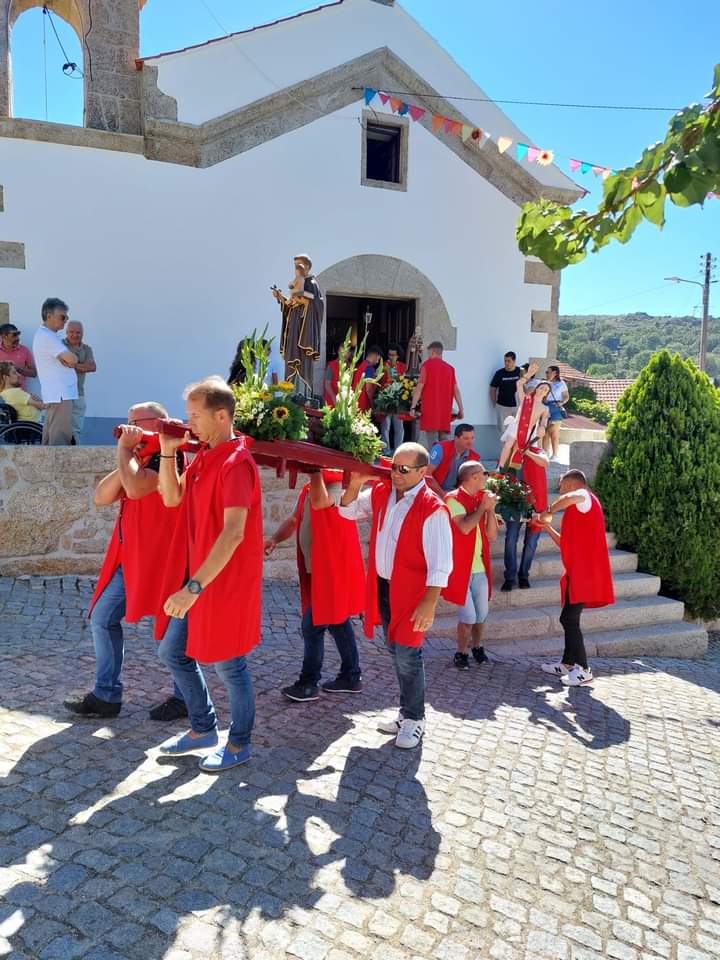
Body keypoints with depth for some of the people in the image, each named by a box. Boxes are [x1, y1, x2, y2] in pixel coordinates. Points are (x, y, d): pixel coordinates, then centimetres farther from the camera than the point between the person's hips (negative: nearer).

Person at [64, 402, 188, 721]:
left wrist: (124, 450, -13)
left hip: (157, 556, -9)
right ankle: (107, 695, 21)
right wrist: (126, 457, -3)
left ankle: (184, 698, 18)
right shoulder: (138, 458, 17)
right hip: (127, 556, 9)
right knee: (102, 619, 10)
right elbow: (101, 498, 8)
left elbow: (135, 488, -28)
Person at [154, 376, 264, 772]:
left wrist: (195, 587, -33)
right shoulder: (205, 455, 7)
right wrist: (168, 452, -1)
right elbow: (171, 498, 12)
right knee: (172, 652, 18)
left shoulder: (236, 463, -22)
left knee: (228, 665, 6)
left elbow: (233, 534, -30)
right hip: (195, 578, 9)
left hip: (225, 581, -9)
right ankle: (203, 728, 36)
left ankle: (239, 744, 28)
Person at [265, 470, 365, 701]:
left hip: (333, 572, -9)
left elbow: (319, 502, -40)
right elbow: (294, 519, 10)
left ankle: (309, 684, 10)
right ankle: (351, 677, 28)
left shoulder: (338, 487, -18)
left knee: (312, 626, -3)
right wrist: (275, 539, -7)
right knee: (337, 622, 16)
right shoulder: (309, 489, 10)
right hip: (318, 571, 9)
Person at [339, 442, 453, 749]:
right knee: (396, 651, 17)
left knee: (407, 655, -2)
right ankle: (407, 712, 34)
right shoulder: (380, 492, 1)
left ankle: (414, 719, 19)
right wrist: (355, 484, -3)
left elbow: (440, 563, -19)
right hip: (382, 586, 7)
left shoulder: (432, 508, -19)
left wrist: (429, 603, -21)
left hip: (411, 592, -7)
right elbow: (348, 512, 15)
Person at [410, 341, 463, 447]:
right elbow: (456, 390, 5)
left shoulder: (427, 365, 0)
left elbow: (419, 387, -7)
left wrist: (413, 407, -6)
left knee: (432, 442, -4)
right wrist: (461, 409, 8)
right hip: (445, 411, 4)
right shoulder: (450, 368, 10)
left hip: (430, 409, -4)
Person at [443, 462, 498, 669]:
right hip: (461, 568, -6)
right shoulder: (454, 498, -11)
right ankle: (461, 653, 15)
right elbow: (465, 527, -25)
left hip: (480, 567, 6)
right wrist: (483, 506, -14)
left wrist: (490, 509, -4)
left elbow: (492, 536, 6)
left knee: (482, 614, 13)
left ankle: (477, 647, 34)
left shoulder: (481, 498, 9)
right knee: (469, 616, -5)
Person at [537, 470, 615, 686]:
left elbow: (570, 497, -34)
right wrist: (547, 526, 24)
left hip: (584, 572, -10)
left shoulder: (585, 497, -7)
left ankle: (583, 670, -1)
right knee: (569, 619, 15)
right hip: (578, 572, 10)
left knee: (569, 619, -7)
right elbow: (566, 543, 27)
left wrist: (549, 512, -19)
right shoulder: (578, 510, 23)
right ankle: (568, 664, 24)